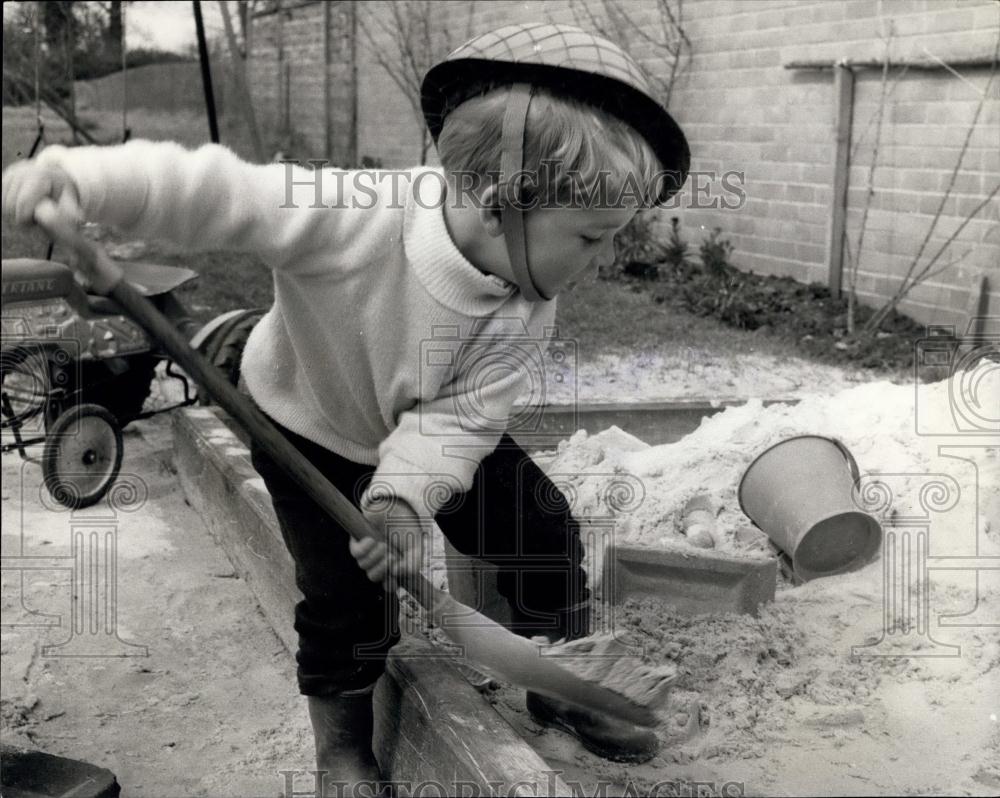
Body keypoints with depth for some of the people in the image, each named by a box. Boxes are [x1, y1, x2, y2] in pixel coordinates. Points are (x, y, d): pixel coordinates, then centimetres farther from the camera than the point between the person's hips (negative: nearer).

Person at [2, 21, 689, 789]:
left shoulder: (527, 313, -25)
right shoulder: (350, 216, -41)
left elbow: (459, 418, -27)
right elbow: (213, 189, -43)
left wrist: (405, 496, -44)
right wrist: (81, 180, -58)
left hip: (434, 434, 4)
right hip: (312, 428, -4)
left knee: (545, 532, 3)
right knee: (345, 592, -7)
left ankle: (560, 690, 26)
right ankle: (342, 745, 21)